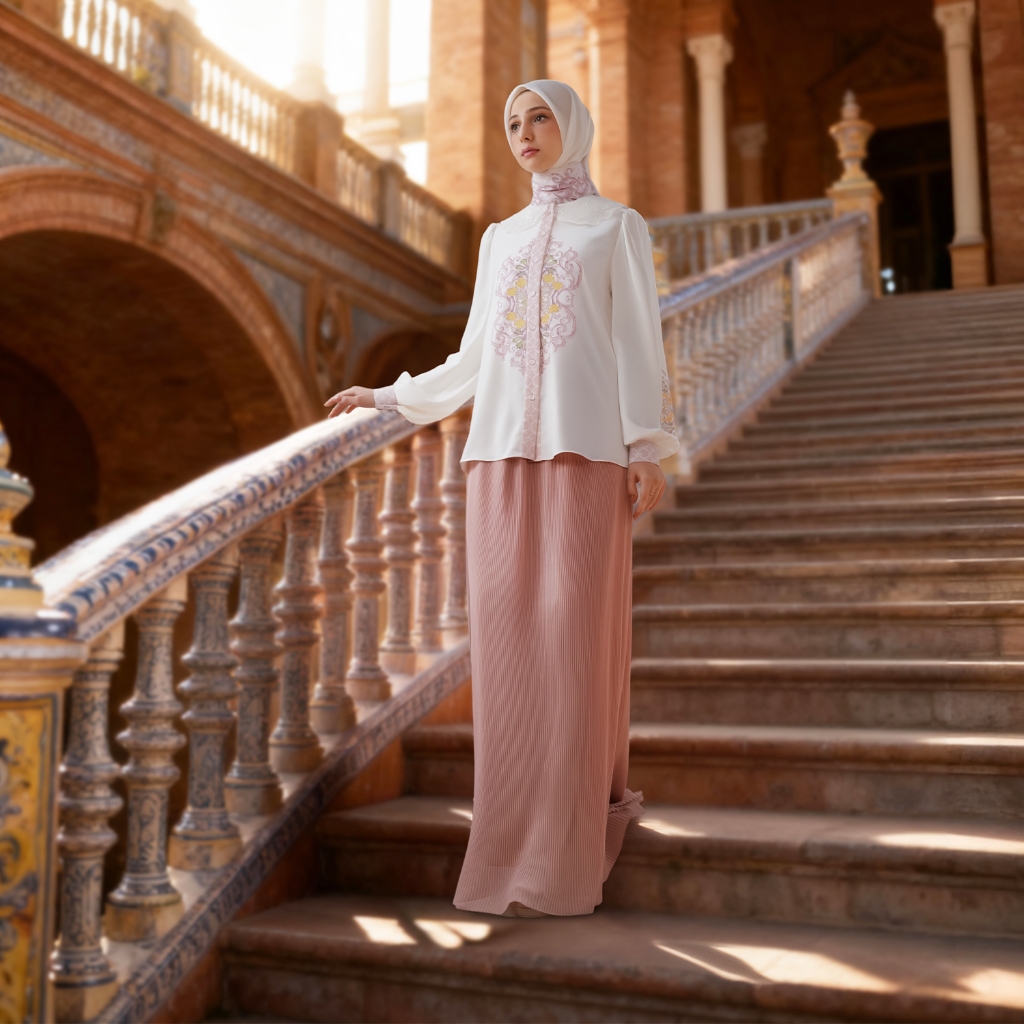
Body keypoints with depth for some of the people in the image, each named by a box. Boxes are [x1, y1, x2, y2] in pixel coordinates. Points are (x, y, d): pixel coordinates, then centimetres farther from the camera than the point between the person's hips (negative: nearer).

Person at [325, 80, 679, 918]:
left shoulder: (618, 225, 10)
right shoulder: (500, 239, 22)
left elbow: (640, 341, 1)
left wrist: (649, 450, -9)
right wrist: (387, 396, 24)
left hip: (586, 446, -4)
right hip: (504, 448, 5)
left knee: (574, 635, -10)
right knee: (508, 638, -2)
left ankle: (565, 860, -5)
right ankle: (520, 836, 6)